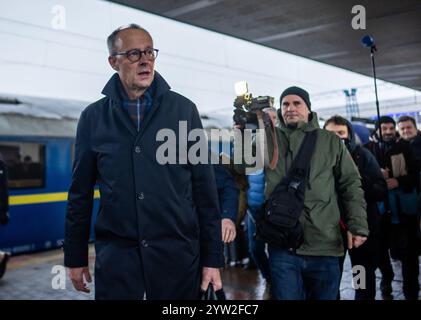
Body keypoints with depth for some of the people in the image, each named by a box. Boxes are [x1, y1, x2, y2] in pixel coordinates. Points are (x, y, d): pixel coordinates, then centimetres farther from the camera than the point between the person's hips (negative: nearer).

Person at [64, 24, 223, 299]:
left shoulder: (184, 109, 0)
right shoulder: (93, 117, 4)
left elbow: (204, 187, -1)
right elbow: (81, 193, 8)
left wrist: (212, 258, -2)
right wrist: (76, 257, 10)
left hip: (178, 253, 0)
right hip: (115, 255, 1)